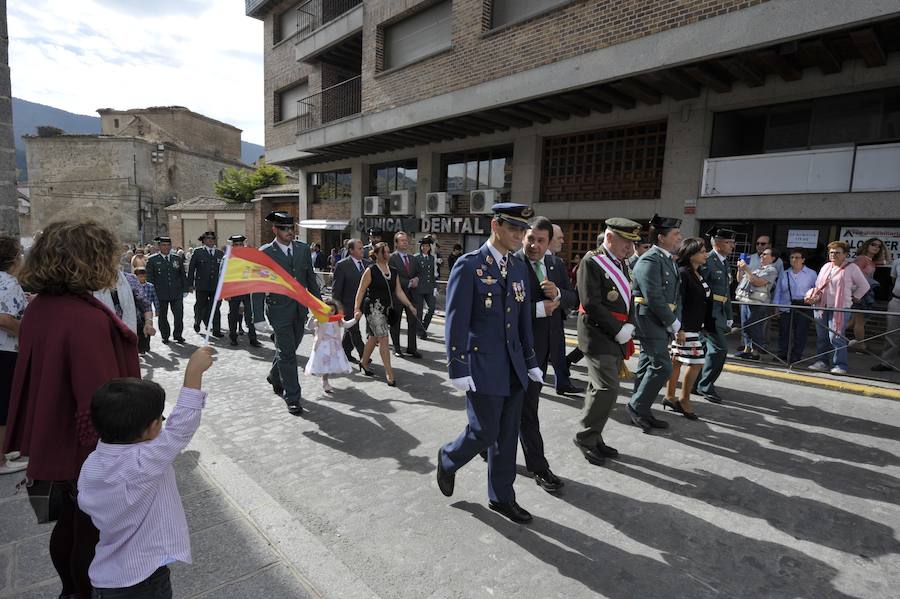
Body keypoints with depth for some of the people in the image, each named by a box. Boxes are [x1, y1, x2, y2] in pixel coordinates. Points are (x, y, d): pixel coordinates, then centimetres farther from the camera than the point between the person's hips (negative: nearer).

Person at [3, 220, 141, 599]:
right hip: (92, 454, -9)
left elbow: (36, 376, 10)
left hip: (54, 444, 9)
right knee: (92, 537, 14)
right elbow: (98, 405, -31)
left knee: (69, 525, 28)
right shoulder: (87, 319, -31)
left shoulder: (38, 309, -3)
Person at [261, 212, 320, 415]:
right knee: (287, 353, -2)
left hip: (300, 307, 5)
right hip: (279, 308, -5)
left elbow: (310, 278, 11)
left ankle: (275, 377, 45)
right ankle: (292, 398, 7)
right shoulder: (265, 252, -7)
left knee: (290, 349, 19)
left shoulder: (303, 248, 6)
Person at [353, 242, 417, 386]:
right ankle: (389, 372, -8)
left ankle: (364, 363, 37)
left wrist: (410, 306, 3)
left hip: (387, 309, 6)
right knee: (383, 338, -12)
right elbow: (361, 291, -8)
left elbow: (399, 291, 10)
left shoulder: (394, 272, 9)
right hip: (373, 308, -6)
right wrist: (357, 308, -16)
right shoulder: (370, 271, -7)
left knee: (374, 337, 18)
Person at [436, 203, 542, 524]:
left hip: (513, 365, 6)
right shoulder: (469, 265, -10)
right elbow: (456, 321, -13)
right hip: (481, 365, -6)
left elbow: (524, 319, 14)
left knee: (507, 436, 13)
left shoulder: (520, 268, 9)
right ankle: (448, 458, 31)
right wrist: (457, 369, -15)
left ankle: (501, 497, 30)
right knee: (484, 432, 0)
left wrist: (531, 361, 14)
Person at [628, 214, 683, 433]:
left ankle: (641, 412, 24)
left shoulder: (668, 260, 15)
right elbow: (654, 298, -22)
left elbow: (676, 294, 18)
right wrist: (672, 323, -14)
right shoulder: (649, 261, -16)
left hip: (662, 324, 10)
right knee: (662, 367, -9)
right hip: (650, 322, -10)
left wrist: (676, 320, 5)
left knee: (648, 367, 14)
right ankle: (637, 406, 6)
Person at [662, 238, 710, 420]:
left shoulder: (698, 274, 13)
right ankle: (684, 400, 9)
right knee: (697, 362, -5)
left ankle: (670, 397, 21)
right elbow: (678, 303, -18)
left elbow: (705, 299, 19)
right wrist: (680, 329, -21)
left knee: (677, 360, 13)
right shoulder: (682, 273, -14)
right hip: (685, 327, -9)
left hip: (695, 326, 9)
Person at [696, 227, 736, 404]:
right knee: (720, 348, -12)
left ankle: (697, 383, 28)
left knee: (707, 349, 15)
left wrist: (729, 317, 17)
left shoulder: (725, 264, 17)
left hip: (719, 312, 9)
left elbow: (726, 292, 20)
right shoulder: (707, 261, -12)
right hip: (708, 313, -9)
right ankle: (705, 386, -1)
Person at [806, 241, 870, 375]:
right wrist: (811, 296, 0)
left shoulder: (851, 268, 1)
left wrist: (853, 298, 4)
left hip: (839, 308, -5)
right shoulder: (826, 266, 15)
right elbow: (818, 285, 16)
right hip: (821, 307, 5)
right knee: (821, 337, 9)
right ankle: (822, 362, 18)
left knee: (835, 337, -10)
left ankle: (840, 365, -2)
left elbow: (864, 286, 8)